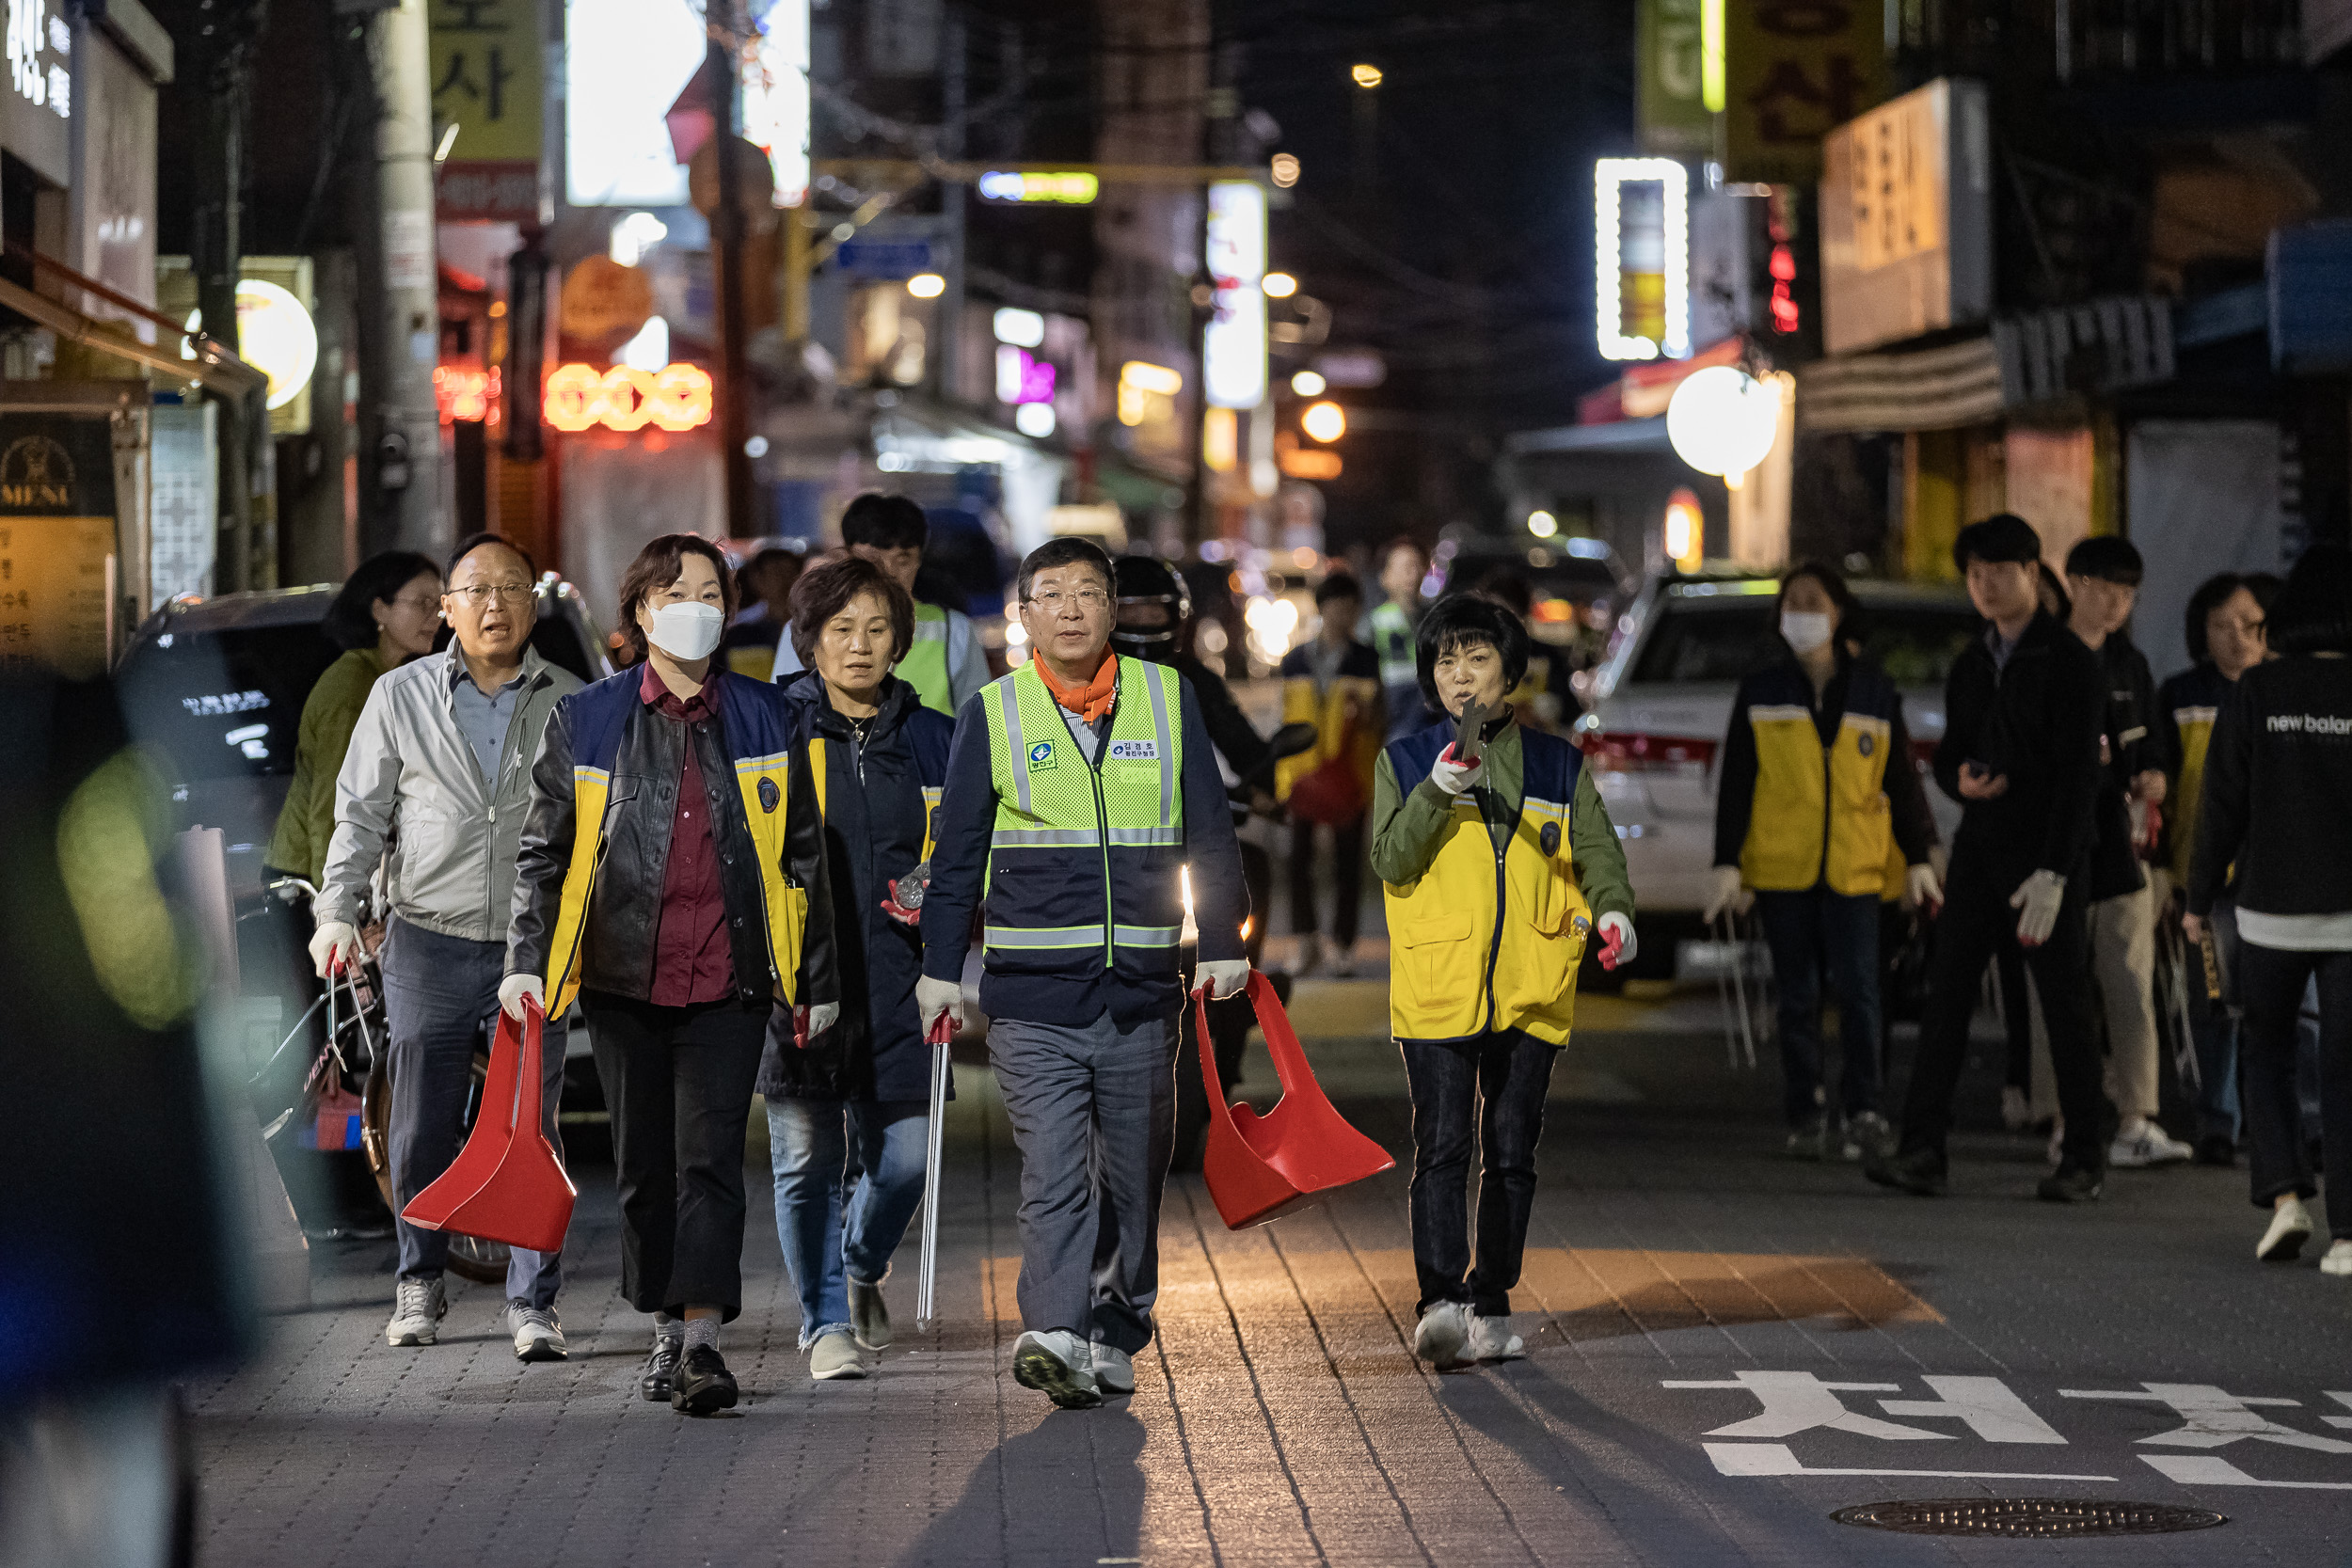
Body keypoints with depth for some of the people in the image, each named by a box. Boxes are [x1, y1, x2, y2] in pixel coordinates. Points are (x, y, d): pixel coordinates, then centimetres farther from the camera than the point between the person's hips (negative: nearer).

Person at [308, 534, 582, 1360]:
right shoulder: (401, 697, 3)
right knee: (422, 1126, 6)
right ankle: (420, 1281, 24)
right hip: (428, 942, 0)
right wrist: (338, 912, -4)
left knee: (532, 1128, -2)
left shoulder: (568, 702, 4)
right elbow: (361, 813, 7)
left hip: (535, 943, 0)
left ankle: (533, 1300, 4)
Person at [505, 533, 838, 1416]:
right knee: (644, 1164, 8)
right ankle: (667, 1332, 21)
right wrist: (525, 962, 0)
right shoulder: (586, 723, 5)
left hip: (729, 979, -1)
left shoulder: (765, 720, 7)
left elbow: (803, 855, 12)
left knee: (711, 1157, -11)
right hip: (624, 976, 1)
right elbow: (543, 852, 9)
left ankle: (703, 1340, -16)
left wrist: (819, 979, 11)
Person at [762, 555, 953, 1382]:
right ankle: (827, 1321, 15)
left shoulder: (930, 739, 10)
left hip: (894, 982, 2)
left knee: (903, 1158, -1)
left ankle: (862, 1267, 31)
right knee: (807, 1159, 0)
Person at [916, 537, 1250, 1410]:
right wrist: (941, 969, 4)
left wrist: (1222, 944, 6)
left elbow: (1210, 835, 11)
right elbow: (957, 853, 7)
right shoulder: (992, 715, 4)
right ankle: (1055, 1332, -24)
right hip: (1031, 993, -2)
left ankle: (1114, 1336, 21)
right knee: (1054, 1173, -14)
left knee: (1133, 1174, 10)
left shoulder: (1168, 700, 7)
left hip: (1144, 989, 2)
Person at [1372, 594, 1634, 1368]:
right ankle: (1440, 1302, -18)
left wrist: (1612, 910, -11)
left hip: (1532, 992, 3)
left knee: (1511, 1154, 7)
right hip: (1437, 989, -2)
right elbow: (1391, 862, -6)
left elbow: (1597, 851, 9)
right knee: (1442, 1147, -12)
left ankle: (1490, 1305, 15)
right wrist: (1437, 792, -20)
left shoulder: (1557, 765, 10)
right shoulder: (1405, 762, 5)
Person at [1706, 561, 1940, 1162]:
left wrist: (1917, 859, 8)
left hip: (1853, 866, -1)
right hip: (1780, 868, 1)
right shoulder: (1760, 693, 6)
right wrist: (1728, 863, 0)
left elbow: (1902, 780, 11)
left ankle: (1863, 1111, -1)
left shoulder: (1875, 691, 7)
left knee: (1858, 990, -9)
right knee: (1798, 998, 4)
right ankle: (1806, 1119, 9)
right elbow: (1735, 784, 6)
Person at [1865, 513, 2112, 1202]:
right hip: (1980, 849, 6)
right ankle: (1922, 1150, -3)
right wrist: (1959, 777, -6)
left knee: (2066, 1004, 1)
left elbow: (2078, 774, -14)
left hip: (2047, 857, -6)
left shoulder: (2068, 661, -9)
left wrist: (2053, 873, -20)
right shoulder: (1969, 665, 13)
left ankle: (2085, 1159, 9)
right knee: (1946, 994, -2)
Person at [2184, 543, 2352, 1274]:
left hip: (2272, 908, 0)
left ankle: (2284, 1195, 1)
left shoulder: (2257, 690, -4)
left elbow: (2223, 800, -2)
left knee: (2266, 1055, 17)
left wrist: (2201, 897, 8)